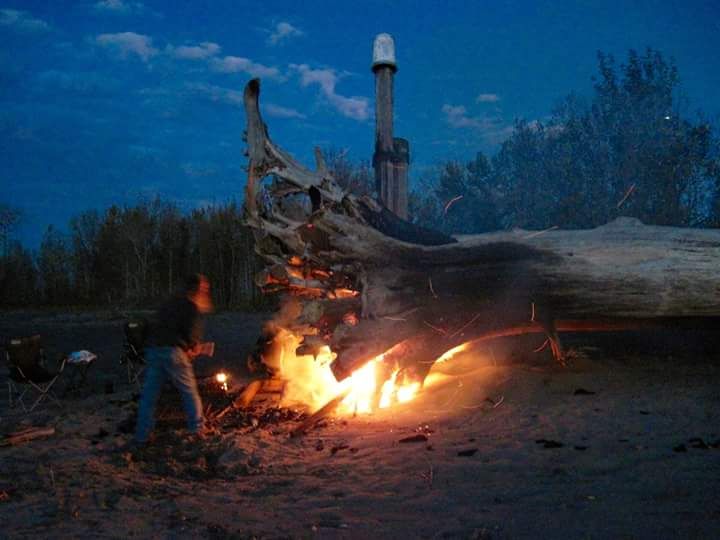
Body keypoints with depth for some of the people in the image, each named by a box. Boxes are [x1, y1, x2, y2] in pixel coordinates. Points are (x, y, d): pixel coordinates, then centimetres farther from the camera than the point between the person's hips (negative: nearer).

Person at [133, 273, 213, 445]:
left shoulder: (169, 304, 23)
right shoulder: (191, 307, 0)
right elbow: (193, 333, -11)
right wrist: (193, 347, 10)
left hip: (153, 349, 6)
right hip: (173, 351, -6)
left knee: (149, 395, 8)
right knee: (189, 391, 10)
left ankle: (141, 436, 10)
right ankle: (197, 428, 15)